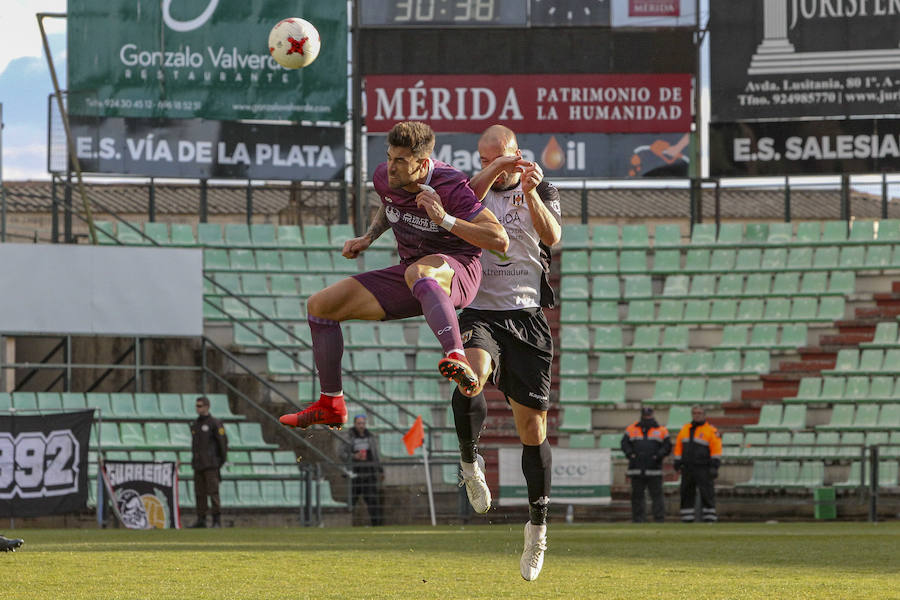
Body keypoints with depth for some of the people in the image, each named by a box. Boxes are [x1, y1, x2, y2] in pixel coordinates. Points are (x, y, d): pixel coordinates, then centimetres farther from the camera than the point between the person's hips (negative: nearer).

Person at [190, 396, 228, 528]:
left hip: (211, 464, -7)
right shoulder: (195, 424, 17)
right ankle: (201, 520, 7)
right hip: (198, 465, 7)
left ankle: (217, 520, -9)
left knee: (213, 491, -10)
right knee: (200, 493, 5)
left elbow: (223, 441, -6)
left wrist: (223, 461, -7)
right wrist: (193, 460, 17)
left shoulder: (215, 423, -4)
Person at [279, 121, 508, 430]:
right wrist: (368, 238, 11)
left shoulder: (451, 187, -21)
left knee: (418, 272, -45)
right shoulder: (384, 177, 0)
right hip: (408, 273, 8)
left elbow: (500, 241, -27)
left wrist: (444, 219, -33)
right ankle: (331, 405, 14)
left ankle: (457, 359, -65)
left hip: (457, 270, -8)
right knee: (320, 305, 3)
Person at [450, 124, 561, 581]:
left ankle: (538, 526, 15)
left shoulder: (540, 192, 7)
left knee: (532, 425, 1)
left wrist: (530, 193, -29)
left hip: (527, 316, 1)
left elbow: (551, 237, -12)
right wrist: (494, 171, -32)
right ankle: (469, 463, -10)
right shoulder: (473, 189, 7)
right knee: (471, 377, -34)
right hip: (481, 314, -1)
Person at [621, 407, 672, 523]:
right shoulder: (632, 429, 11)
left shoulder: (661, 430, 8)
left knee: (656, 493, -5)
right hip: (637, 469, 2)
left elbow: (667, 446, 6)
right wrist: (630, 453, -7)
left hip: (654, 469, -2)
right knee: (637, 494, 3)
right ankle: (638, 517, 8)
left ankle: (659, 517, -4)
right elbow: (624, 443, 11)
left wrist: (659, 455, -11)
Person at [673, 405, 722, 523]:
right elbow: (679, 447, 18)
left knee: (707, 495, -8)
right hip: (687, 468, 5)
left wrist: (714, 466, -14)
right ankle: (687, 518, 11)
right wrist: (677, 464, 13)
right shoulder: (685, 429, 15)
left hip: (703, 469, -5)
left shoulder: (711, 431, -2)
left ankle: (710, 518, -7)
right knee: (686, 495, 6)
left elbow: (716, 449, -7)